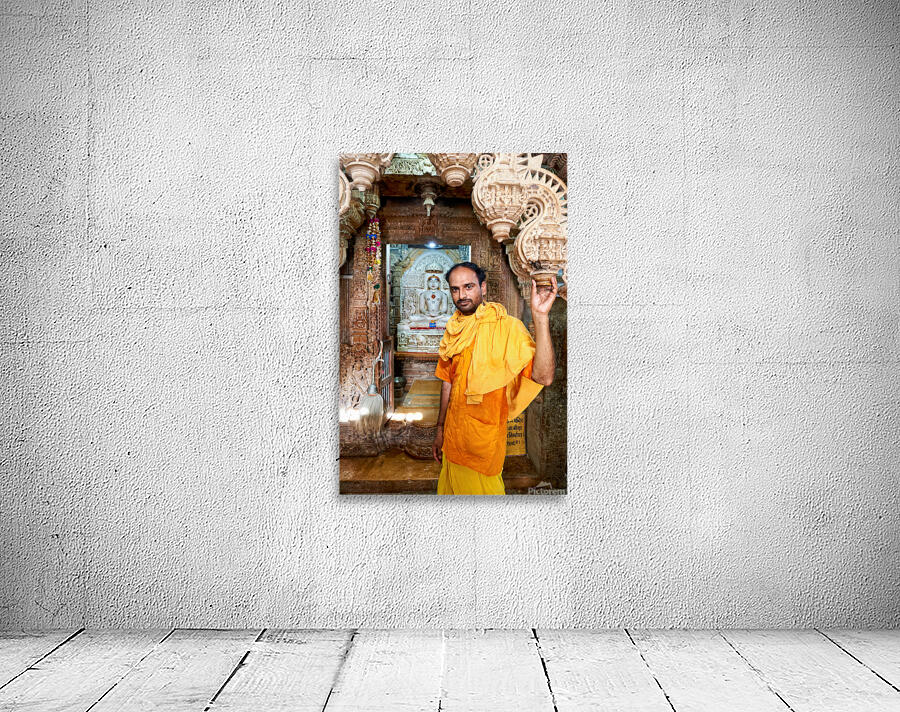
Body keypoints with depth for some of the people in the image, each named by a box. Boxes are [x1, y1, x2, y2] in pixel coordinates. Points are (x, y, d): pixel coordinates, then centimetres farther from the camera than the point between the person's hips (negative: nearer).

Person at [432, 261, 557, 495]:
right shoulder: (453, 331, 6)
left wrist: (541, 316, -37)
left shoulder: (506, 327, -16)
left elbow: (543, 377, -30)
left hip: (484, 438, -6)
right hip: (454, 436, 6)